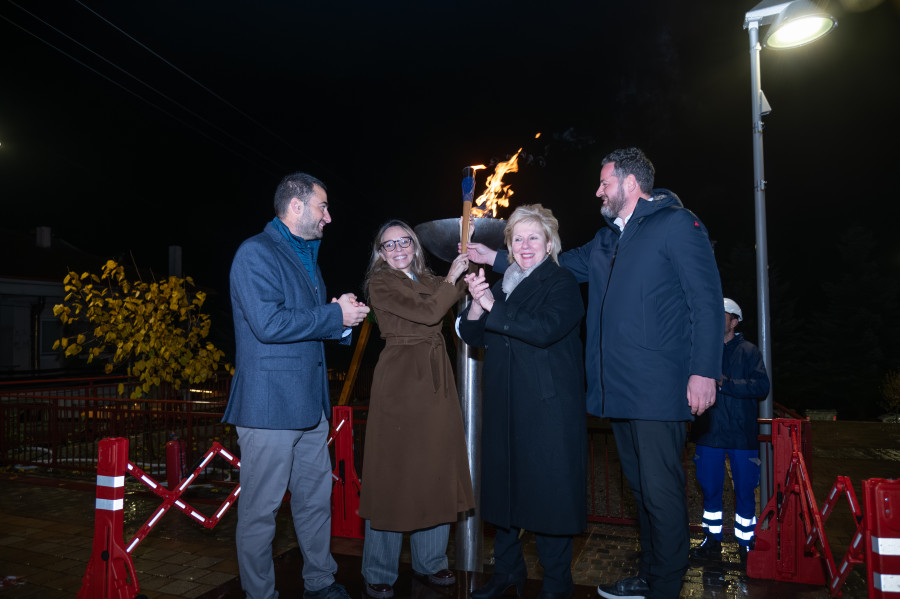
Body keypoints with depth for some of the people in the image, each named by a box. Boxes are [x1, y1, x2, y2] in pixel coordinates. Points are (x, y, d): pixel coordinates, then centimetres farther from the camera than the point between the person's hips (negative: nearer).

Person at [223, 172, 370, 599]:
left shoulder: (306, 255, 19)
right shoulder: (255, 253, -10)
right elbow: (268, 324, -22)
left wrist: (343, 316, 4)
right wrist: (336, 315, -15)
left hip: (309, 403, 9)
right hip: (269, 403, -9)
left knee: (317, 498, 17)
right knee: (260, 509, 2)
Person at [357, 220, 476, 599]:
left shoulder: (427, 280, 17)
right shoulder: (380, 283, -3)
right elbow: (429, 312, -13)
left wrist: (467, 269, -2)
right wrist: (452, 276, -5)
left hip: (435, 382, 6)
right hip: (399, 379, -6)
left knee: (434, 469, 9)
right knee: (395, 470, -1)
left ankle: (430, 561, 25)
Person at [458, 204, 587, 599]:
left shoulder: (562, 283, -4)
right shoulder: (503, 286, 15)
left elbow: (544, 329, -21)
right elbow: (473, 336, 11)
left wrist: (493, 307, -18)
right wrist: (476, 304, -9)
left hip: (549, 408, -6)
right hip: (505, 407, 6)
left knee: (549, 491, 0)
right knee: (503, 487, 12)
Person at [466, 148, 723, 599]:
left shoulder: (677, 224, -4)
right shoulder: (607, 239, 21)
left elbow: (706, 302, -9)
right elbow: (561, 266, 31)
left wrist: (704, 371, -17)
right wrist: (496, 258, 28)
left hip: (658, 389, -8)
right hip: (619, 389, 8)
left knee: (660, 490, -2)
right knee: (639, 486, 17)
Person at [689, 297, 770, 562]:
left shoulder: (748, 351, 0)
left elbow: (762, 386, -12)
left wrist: (724, 384, -18)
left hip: (741, 434, -2)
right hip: (709, 433, 2)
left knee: (745, 492, 7)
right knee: (710, 490, 11)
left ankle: (746, 544, 21)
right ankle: (712, 540, 25)